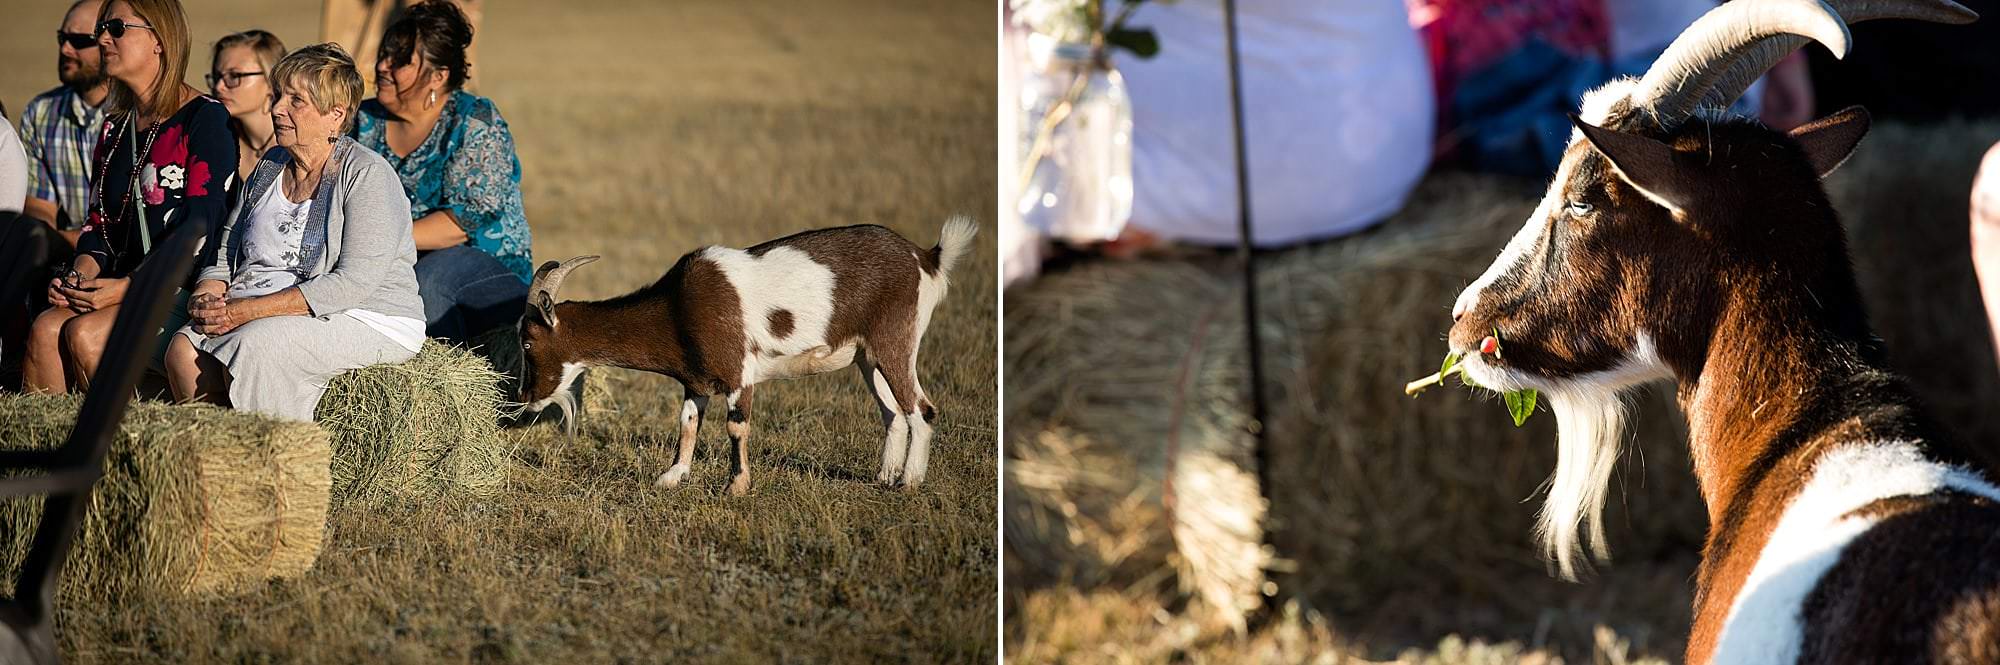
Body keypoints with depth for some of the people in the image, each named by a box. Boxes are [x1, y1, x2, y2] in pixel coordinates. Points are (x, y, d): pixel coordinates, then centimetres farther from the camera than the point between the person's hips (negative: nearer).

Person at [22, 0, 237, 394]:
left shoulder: (205, 118, -6)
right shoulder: (116, 125, 19)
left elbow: (201, 227, -13)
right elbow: (99, 218, 18)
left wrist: (128, 286, -20)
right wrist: (83, 272, -4)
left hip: (184, 288, -6)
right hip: (124, 286, 6)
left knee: (84, 333, -27)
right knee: (46, 328, -20)